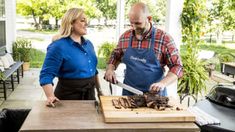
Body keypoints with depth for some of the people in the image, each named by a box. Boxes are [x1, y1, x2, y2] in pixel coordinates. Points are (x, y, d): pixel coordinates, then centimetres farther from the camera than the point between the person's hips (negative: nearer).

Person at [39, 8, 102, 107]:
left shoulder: (88, 44, 7)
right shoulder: (59, 46, -15)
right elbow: (46, 75, -18)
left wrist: (99, 90, 15)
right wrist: (50, 96, -32)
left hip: (90, 95, 7)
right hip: (69, 97, -7)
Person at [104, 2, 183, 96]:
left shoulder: (164, 39, -11)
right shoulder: (125, 37, 0)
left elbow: (177, 67, -9)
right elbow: (115, 56, 17)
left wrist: (163, 83, -22)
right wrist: (110, 69, -1)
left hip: (155, 94, -2)